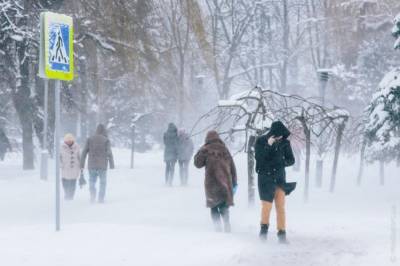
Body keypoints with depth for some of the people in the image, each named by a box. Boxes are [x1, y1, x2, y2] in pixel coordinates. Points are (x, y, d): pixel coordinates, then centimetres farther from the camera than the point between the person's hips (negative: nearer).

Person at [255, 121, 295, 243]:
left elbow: (291, 160, 5)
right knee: (266, 206, -4)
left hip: (280, 177, 2)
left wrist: (283, 162, -17)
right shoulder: (261, 141, -6)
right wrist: (268, 146, -27)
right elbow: (258, 157, -17)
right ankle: (264, 229, 16)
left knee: (281, 207, -2)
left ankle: (282, 233, 2)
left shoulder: (285, 142, -1)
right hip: (265, 178, -2)